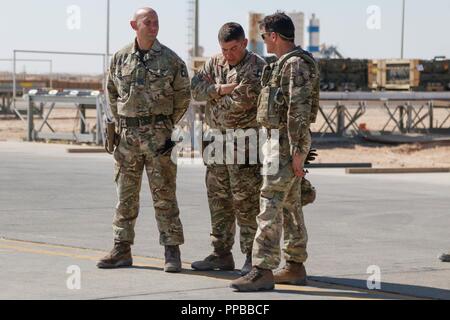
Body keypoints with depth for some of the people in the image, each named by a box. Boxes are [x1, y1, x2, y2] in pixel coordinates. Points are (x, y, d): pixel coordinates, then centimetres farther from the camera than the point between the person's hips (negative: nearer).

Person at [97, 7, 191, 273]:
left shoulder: (171, 60, -2)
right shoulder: (120, 59, 6)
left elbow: (183, 96, 5)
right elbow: (112, 93, 17)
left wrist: (166, 126, 4)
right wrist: (121, 123, 10)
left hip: (158, 136, -3)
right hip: (127, 133, 3)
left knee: (164, 194, -3)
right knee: (126, 194, 8)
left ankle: (172, 252, 1)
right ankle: (122, 250, 15)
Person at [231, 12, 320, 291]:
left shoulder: (296, 64, -16)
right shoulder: (286, 63, 17)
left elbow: (299, 111, -22)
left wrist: (296, 151, -24)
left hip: (288, 142, -11)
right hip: (284, 141, 11)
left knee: (271, 205, -14)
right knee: (290, 205, 13)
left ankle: (263, 271, -18)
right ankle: (295, 267, 18)